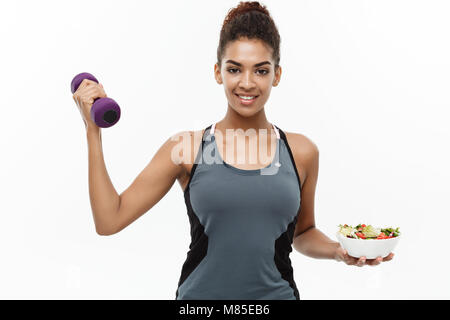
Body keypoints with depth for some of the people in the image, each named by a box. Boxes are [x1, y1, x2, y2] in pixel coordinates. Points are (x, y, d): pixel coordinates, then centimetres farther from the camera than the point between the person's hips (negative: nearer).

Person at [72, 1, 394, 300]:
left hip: (277, 291, 2)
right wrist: (93, 131, -9)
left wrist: (338, 250, -5)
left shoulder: (301, 152, 0)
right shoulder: (186, 149, -5)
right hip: (201, 292, -1)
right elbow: (110, 220, -7)